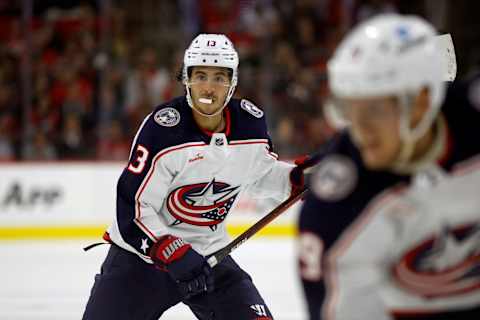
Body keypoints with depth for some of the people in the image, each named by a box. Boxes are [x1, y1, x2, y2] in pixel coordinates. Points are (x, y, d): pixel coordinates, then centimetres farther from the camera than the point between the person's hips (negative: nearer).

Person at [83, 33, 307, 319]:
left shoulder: (252, 123, -5)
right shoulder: (163, 128, -21)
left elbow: (260, 173, 17)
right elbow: (134, 207, -21)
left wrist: (297, 177, -3)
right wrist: (172, 253, -31)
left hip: (208, 251, 4)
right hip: (141, 252, -4)